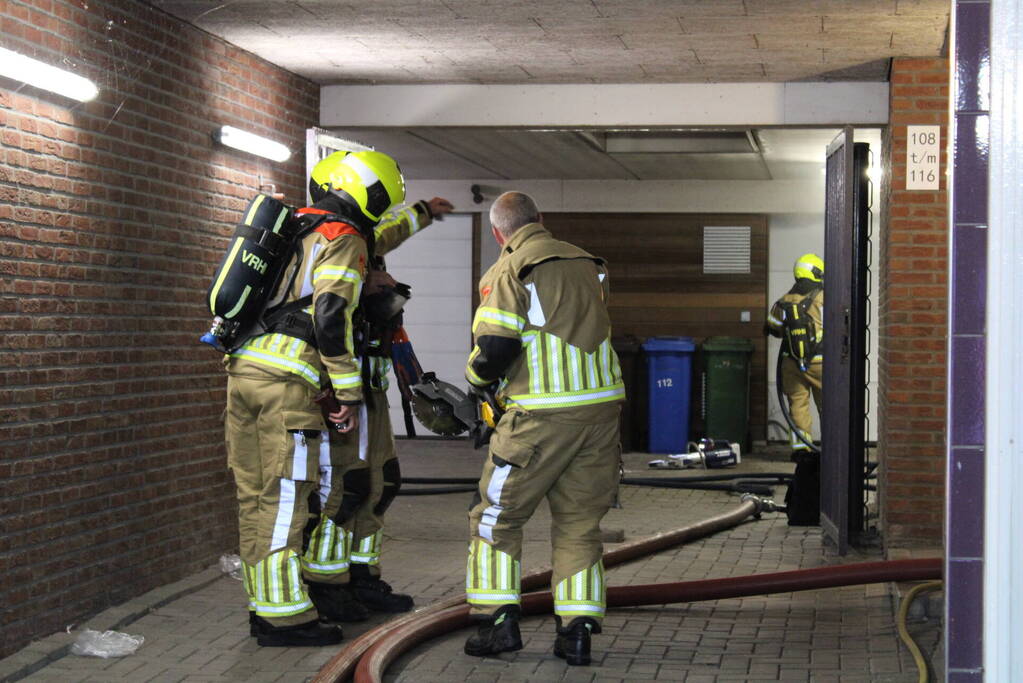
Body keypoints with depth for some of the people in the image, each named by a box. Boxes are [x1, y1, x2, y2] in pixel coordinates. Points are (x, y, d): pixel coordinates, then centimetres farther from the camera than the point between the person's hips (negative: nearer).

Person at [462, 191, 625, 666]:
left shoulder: (510, 270, -4)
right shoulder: (586, 263, 16)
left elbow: (495, 345, -13)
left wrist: (478, 378, 8)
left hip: (544, 413, -6)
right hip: (602, 404, 6)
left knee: (497, 516, 8)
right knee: (580, 523, 12)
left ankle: (499, 622, 5)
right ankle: (577, 631, 7)